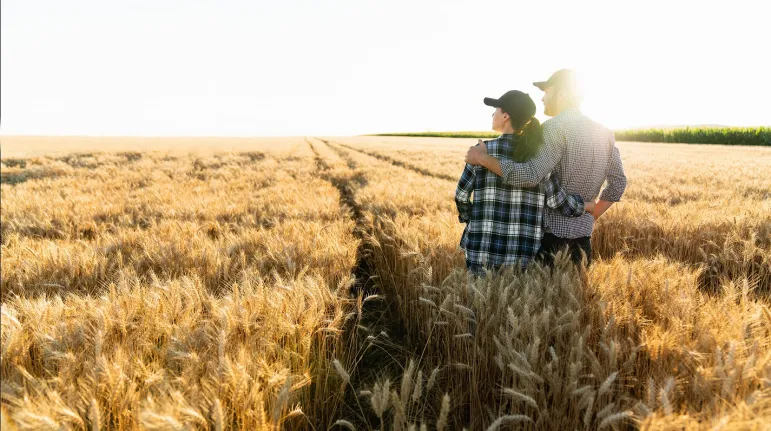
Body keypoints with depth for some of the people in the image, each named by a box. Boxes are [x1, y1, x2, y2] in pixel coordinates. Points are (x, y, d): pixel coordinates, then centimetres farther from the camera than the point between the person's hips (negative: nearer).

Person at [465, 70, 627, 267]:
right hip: (582, 233, 7)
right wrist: (591, 216, 20)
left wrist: (483, 158, -20)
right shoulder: (604, 133, 9)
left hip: (551, 231, -7)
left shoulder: (555, 128, -14)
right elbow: (618, 183, 13)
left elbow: (530, 176, -27)